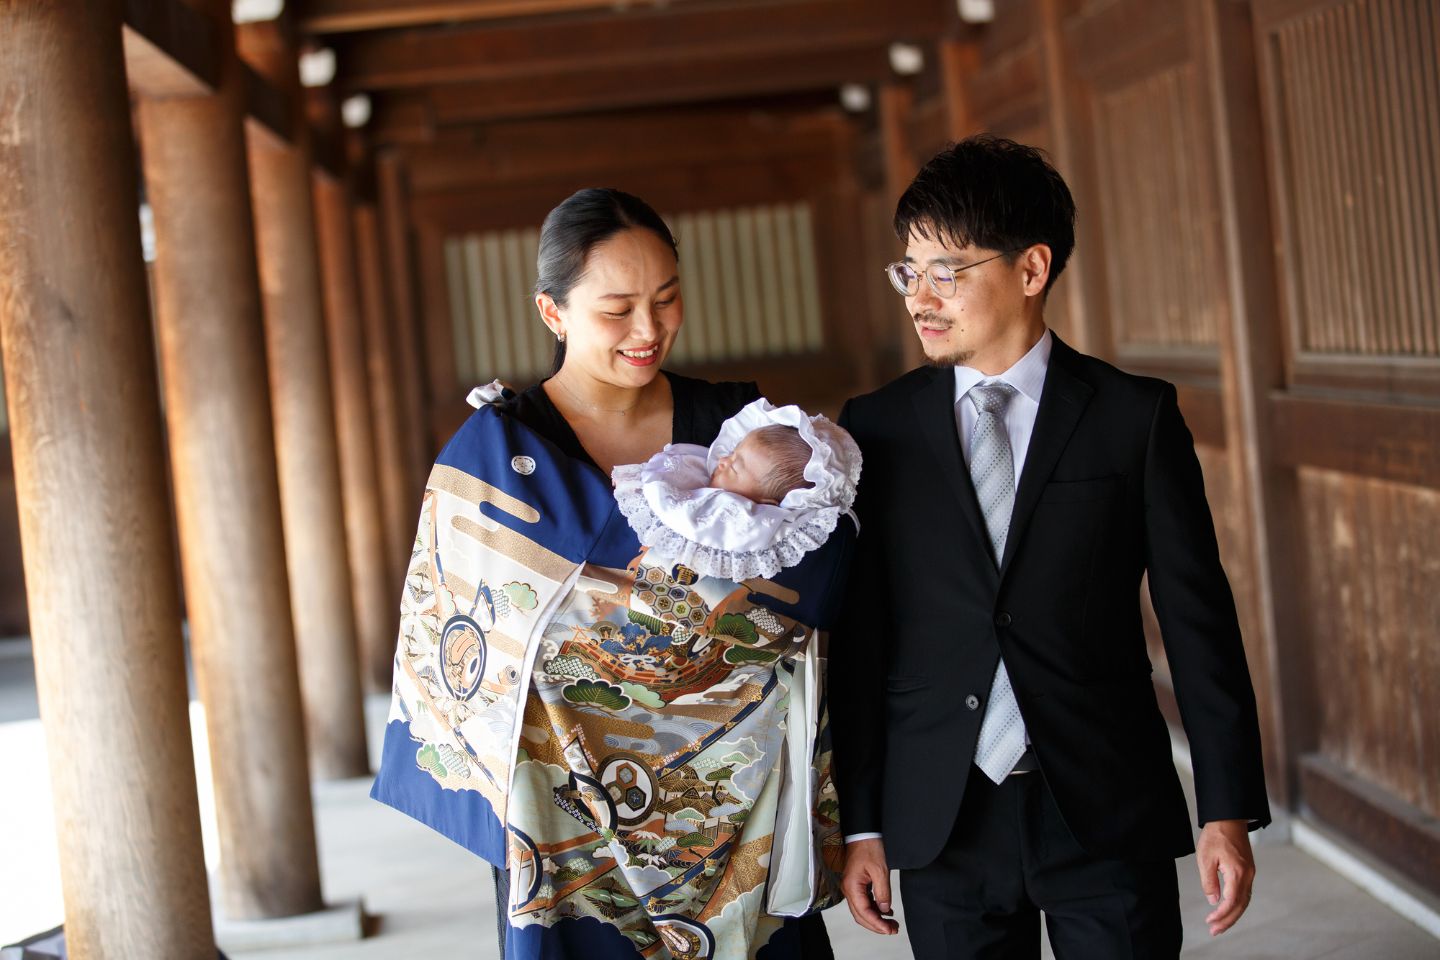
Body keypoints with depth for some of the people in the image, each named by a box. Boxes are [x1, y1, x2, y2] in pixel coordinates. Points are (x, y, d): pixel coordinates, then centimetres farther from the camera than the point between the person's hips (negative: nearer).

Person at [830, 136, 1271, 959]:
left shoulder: (1137, 416, -1)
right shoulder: (876, 429, 3)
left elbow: (1197, 617, -1)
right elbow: (859, 634, 3)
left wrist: (1229, 810, -3)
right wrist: (862, 824, 2)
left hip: (1110, 819, -1)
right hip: (942, 825, 1)